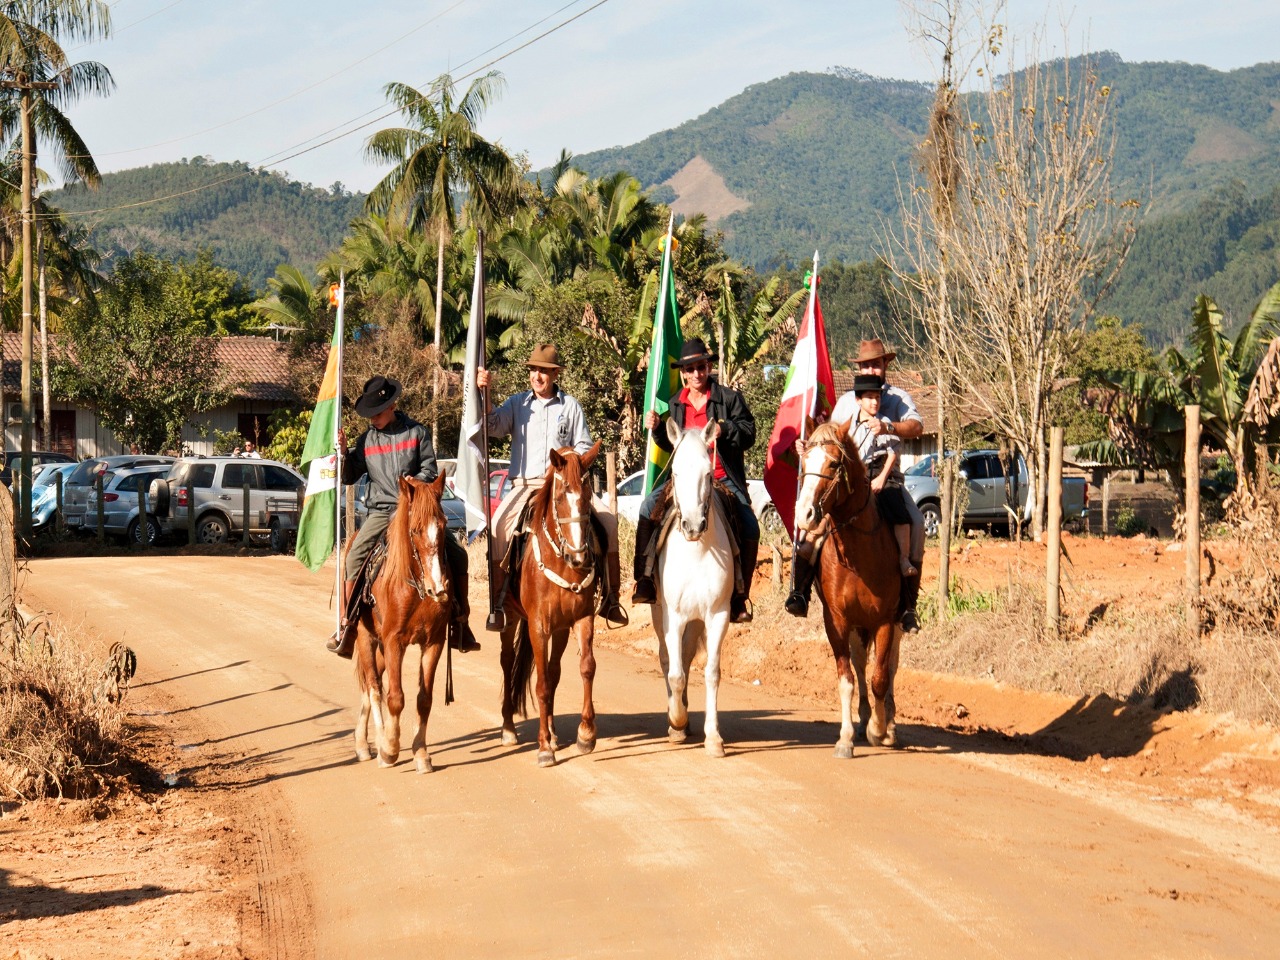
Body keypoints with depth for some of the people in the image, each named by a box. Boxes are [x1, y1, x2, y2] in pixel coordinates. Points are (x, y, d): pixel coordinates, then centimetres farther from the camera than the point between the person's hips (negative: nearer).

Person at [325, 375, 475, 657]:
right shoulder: (367, 440, 8)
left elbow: (430, 469, 1)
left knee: (457, 554, -11)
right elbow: (349, 476, 11)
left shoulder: (416, 432, 2)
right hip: (381, 512, 1)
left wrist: (416, 481, -19)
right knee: (355, 557, -20)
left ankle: (460, 619, 1)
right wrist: (343, 451, -5)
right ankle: (347, 626, -12)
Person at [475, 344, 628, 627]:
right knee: (500, 525, -27)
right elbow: (493, 425, -4)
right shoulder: (517, 403, 10)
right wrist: (484, 393, -17)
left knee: (607, 517, -19)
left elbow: (584, 447, 10)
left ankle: (610, 596, -9)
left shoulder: (570, 406, 10)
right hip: (525, 485, -1)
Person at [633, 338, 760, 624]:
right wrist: (656, 428, 0)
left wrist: (725, 430, -22)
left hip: (723, 478, -3)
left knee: (750, 529, -19)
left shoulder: (730, 398, 2)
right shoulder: (676, 404, 14)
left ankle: (740, 595, -5)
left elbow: (749, 434, -4)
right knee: (649, 508, -20)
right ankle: (645, 581, -16)